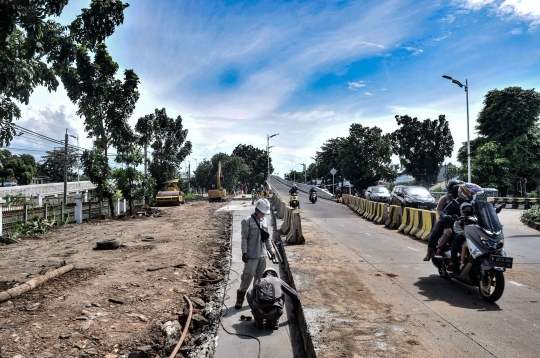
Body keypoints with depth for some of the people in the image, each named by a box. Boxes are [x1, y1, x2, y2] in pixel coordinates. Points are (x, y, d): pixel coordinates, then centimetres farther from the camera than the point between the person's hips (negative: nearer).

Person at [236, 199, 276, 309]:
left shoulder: (265, 220, 9)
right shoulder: (247, 221, -11)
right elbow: (244, 238, -12)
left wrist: (271, 250, 15)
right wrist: (244, 252, -16)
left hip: (262, 254, 6)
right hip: (252, 255, -6)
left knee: (260, 277, 12)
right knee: (248, 275, -6)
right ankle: (240, 296, 11)